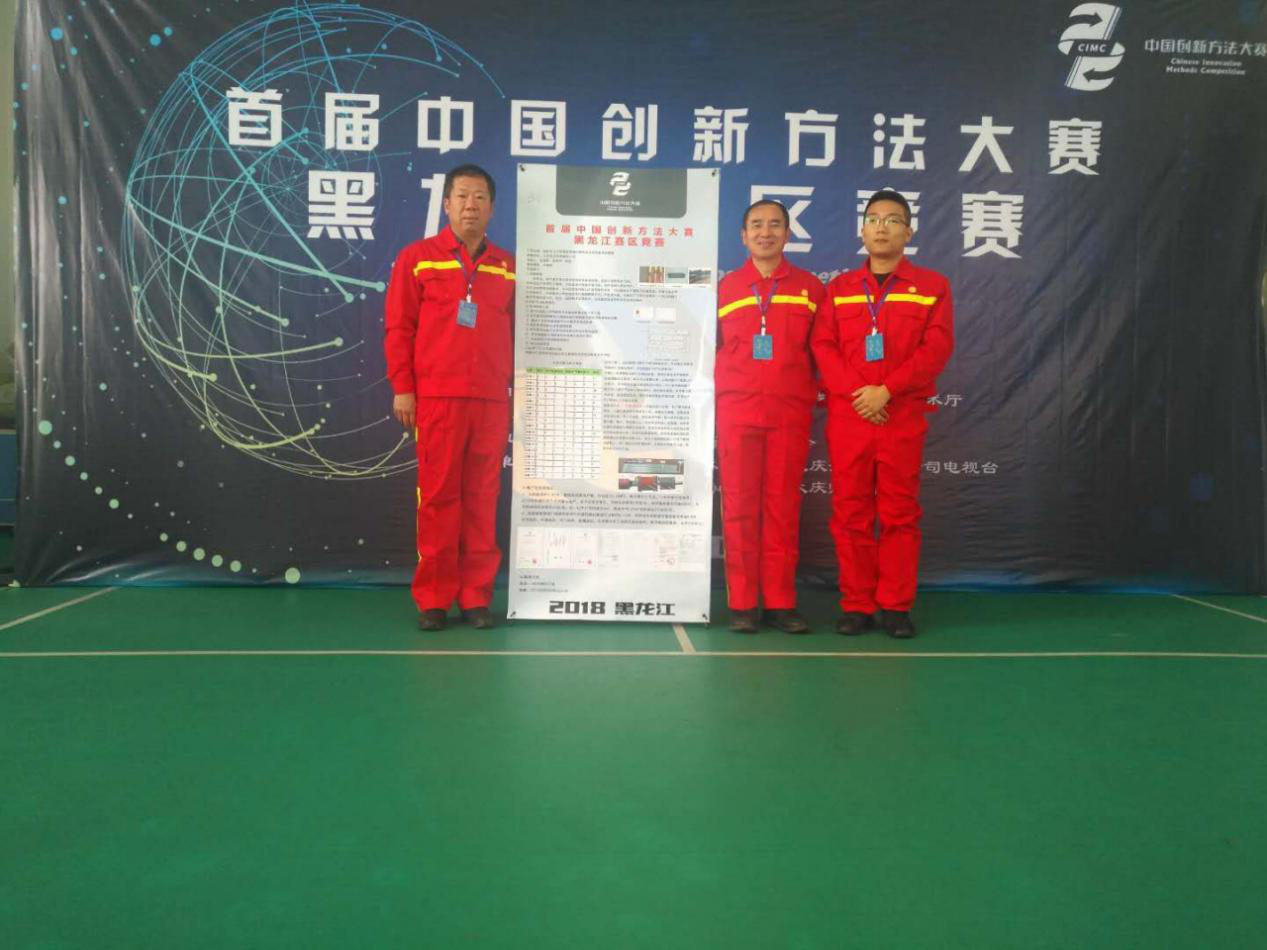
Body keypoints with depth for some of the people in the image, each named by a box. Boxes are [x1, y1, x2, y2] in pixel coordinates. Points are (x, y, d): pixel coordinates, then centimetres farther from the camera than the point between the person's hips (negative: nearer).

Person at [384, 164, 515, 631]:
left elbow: (518, 333, 13)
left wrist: (519, 390, 8)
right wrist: (402, 388, -3)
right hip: (436, 398, -2)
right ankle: (433, 598, 11)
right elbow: (398, 327, 3)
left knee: (482, 499, 4)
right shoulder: (418, 258, 5)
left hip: (492, 401, 2)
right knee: (438, 497, 2)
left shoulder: (508, 267, 11)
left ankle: (476, 596, 13)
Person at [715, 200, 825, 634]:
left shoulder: (809, 287, 9)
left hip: (791, 414, 0)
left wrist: (810, 392, 3)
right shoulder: (725, 287, 10)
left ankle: (780, 602, 9)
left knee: (783, 507, 1)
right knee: (739, 506, 0)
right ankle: (742, 603, 6)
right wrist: (720, 388, 5)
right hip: (736, 410, 0)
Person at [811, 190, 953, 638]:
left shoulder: (931, 286, 8)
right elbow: (822, 346, 4)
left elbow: (937, 347, -3)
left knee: (900, 512, 1)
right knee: (850, 512, 2)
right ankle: (856, 605, 10)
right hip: (847, 414, 2)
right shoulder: (839, 288, 15)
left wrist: (885, 390, -13)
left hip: (904, 415, -1)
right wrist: (855, 392, -11)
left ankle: (896, 606, 10)